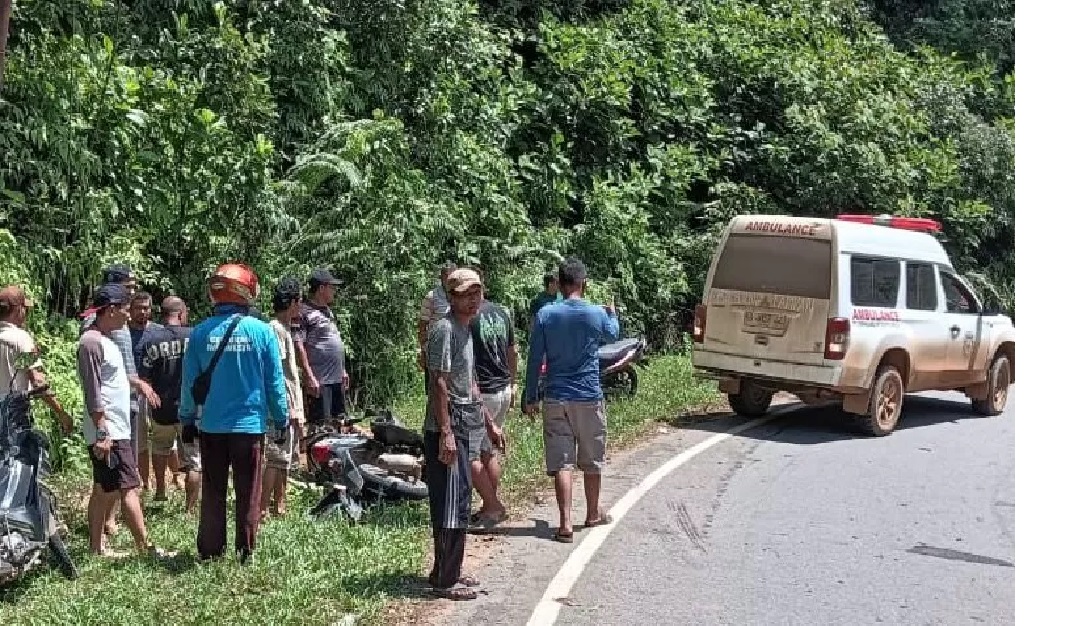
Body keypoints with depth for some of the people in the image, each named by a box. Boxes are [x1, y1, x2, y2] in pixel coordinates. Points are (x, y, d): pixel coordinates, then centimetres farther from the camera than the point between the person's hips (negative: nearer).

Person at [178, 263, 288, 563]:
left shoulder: (201, 332, -4)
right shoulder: (261, 331, -8)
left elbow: (189, 382, 2)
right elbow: (275, 382, -2)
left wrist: (187, 419, 13)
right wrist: (281, 420, 8)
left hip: (211, 426, 2)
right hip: (250, 424, -2)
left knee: (212, 492, 13)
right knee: (248, 493, 8)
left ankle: (210, 551, 17)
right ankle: (246, 552, 11)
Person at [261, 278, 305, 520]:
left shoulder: (284, 329, 17)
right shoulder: (276, 329, -14)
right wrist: (290, 409, -20)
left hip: (290, 408, 10)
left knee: (284, 458, 15)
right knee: (276, 458, -9)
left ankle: (279, 507, 23)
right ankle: (263, 509, -8)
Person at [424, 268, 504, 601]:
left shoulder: (464, 329, 16)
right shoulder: (444, 329, -13)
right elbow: (439, 383, -19)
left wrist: (489, 423, 24)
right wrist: (446, 433, -24)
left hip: (463, 429, 10)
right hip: (447, 431, -10)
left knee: (458, 504, 14)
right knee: (452, 505, -6)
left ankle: (448, 572, 24)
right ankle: (445, 581, 1)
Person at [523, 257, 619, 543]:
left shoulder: (545, 314, -6)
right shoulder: (597, 314, -4)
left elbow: (535, 359, -3)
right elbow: (612, 335, 20)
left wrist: (530, 398, 6)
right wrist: (612, 314, 41)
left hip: (556, 399, 0)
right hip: (589, 398, 0)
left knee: (561, 462, 1)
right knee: (592, 461, 16)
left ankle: (566, 524, -6)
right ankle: (593, 514, 31)